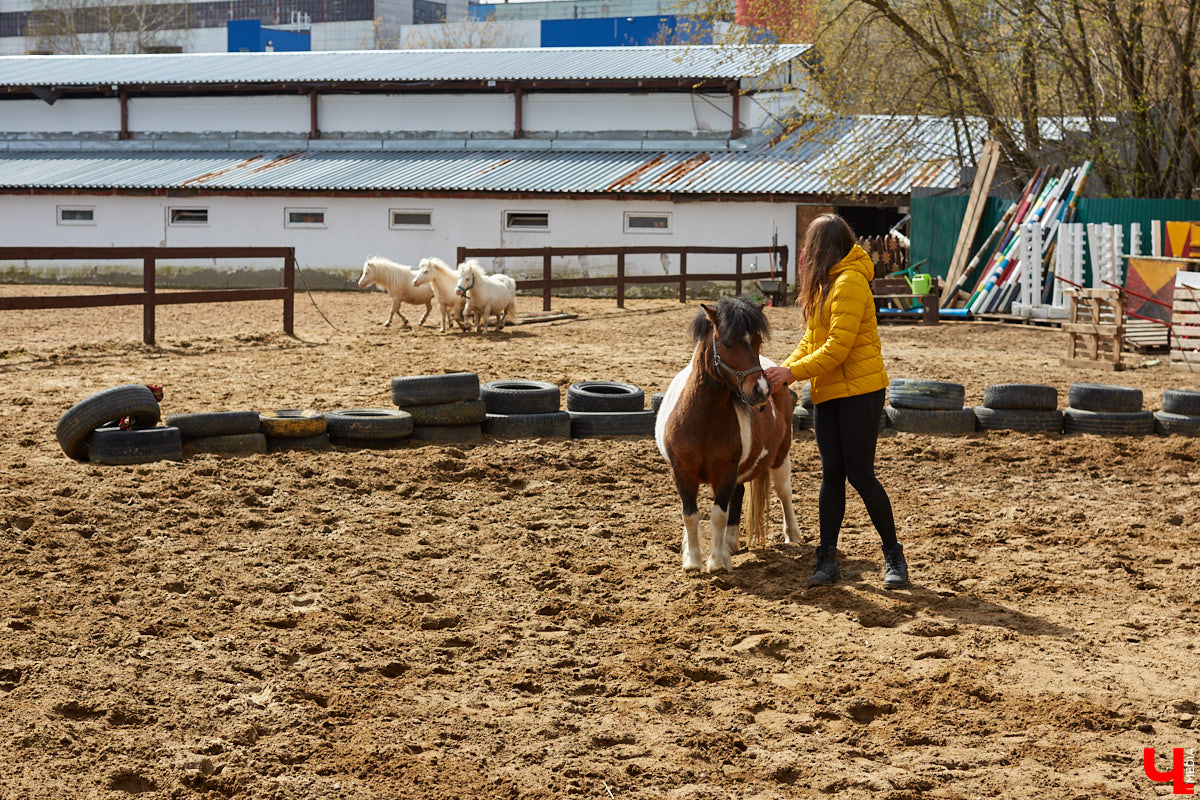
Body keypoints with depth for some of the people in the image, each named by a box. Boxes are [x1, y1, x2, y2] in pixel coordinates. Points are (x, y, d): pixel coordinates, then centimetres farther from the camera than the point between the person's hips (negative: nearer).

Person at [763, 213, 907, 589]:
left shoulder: (850, 283, -15)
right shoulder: (826, 284, 16)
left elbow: (838, 348, -21)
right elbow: (812, 340, 16)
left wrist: (792, 372, -18)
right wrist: (784, 369, 3)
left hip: (859, 391, -9)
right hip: (828, 392, 9)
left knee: (860, 474, -5)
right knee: (832, 474, 6)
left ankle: (894, 556, 7)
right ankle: (827, 559, 8)